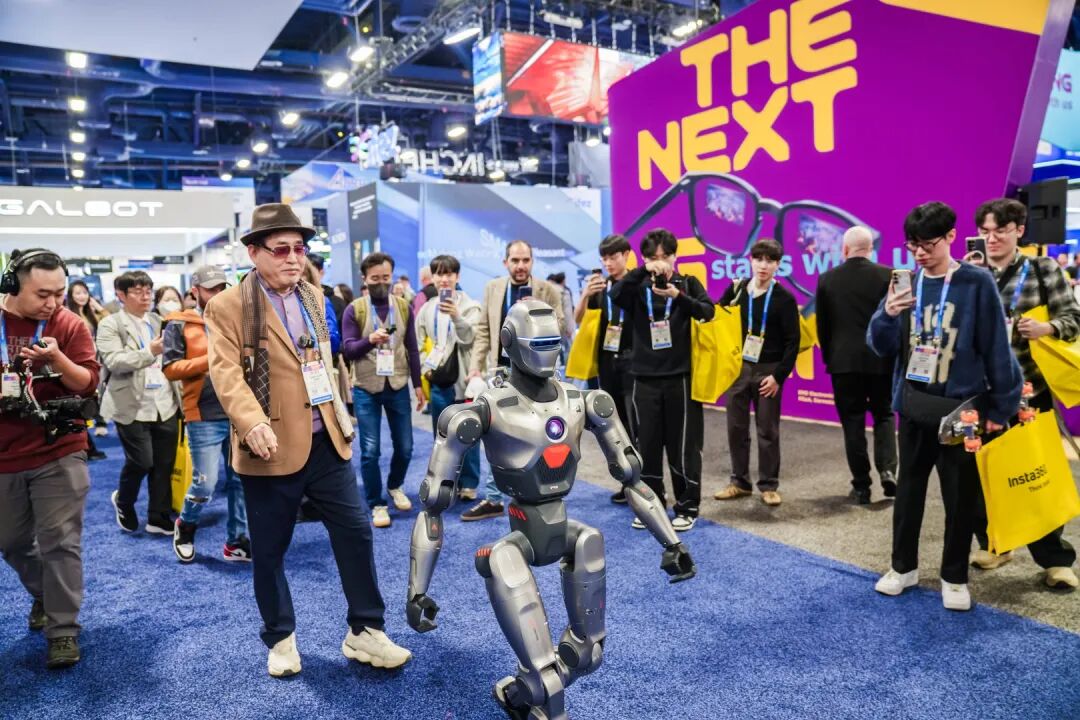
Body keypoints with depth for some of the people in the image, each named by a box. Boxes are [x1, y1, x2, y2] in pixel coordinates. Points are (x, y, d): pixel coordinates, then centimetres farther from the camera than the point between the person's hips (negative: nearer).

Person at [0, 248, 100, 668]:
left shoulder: (69, 325, -6)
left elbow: (89, 384, -10)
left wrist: (56, 358, -27)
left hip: (59, 453, -3)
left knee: (60, 542, -3)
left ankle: (64, 631, 6)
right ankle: (43, 595, 42)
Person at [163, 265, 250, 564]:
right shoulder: (179, 326, 0)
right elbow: (170, 369, -6)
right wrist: (210, 360, -15)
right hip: (205, 418, -4)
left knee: (240, 481, 8)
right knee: (205, 483, -4)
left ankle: (236, 542, 20)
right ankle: (185, 526, 26)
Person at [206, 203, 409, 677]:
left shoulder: (313, 298, 12)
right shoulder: (227, 307, -6)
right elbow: (227, 373, -18)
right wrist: (253, 423, -34)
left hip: (326, 442, 5)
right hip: (271, 449, -5)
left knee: (356, 532, 6)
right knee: (269, 550, 9)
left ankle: (364, 632, 20)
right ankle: (281, 640, 29)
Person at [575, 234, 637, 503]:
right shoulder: (600, 286, 9)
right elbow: (578, 320, 5)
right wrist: (585, 294, -13)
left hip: (633, 361, -5)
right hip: (607, 362, 5)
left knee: (637, 426, -8)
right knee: (618, 426, 10)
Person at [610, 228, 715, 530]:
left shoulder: (689, 283, 5)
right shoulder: (638, 288, 7)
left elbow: (708, 312, -12)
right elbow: (615, 294, -14)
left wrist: (679, 296, -28)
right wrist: (643, 271, -27)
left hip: (680, 377, -2)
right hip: (645, 379, 2)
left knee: (683, 445, 3)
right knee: (647, 445, 8)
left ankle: (687, 507, 16)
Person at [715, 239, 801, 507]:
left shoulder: (784, 298, -5)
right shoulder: (736, 289, 3)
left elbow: (792, 341, -7)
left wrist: (779, 375, -13)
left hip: (767, 371, -3)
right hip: (737, 367, 3)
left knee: (768, 430, 4)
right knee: (736, 428, 8)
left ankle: (769, 485, 16)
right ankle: (740, 482, 20)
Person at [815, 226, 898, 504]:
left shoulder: (827, 279, -1)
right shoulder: (887, 275, -3)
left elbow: (822, 325, 3)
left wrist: (829, 357, 14)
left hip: (843, 361, 0)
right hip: (880, 360, 1)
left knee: (853, 422, 5)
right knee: (884, 415, 16)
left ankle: (861, 486, 8)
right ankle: (887, 470, -1)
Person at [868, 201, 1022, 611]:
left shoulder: (977, 284, -9)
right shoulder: (906, 283, 1)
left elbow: (996, 349, -6)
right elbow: (882, 347, -1)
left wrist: (1000, 407, -6)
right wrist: (887, 314, -20)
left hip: (961, 407, -3)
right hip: (913, 405, 3)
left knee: (961, 496, 8)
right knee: (909, 488, 14)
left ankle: (954, 578, 25)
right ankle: (903, 566, 29)